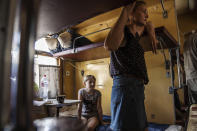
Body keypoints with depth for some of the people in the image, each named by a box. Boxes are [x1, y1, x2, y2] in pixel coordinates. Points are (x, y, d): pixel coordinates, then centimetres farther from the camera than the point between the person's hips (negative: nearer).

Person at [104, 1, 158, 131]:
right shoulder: (122, 31, -6)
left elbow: (149, 24, 44)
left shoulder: (134, 34, 20)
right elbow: (110, 45, -32)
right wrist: (124, 14, -20)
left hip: (136, 88, 10)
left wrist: (151, 33, 21)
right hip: (126, 87, -10)